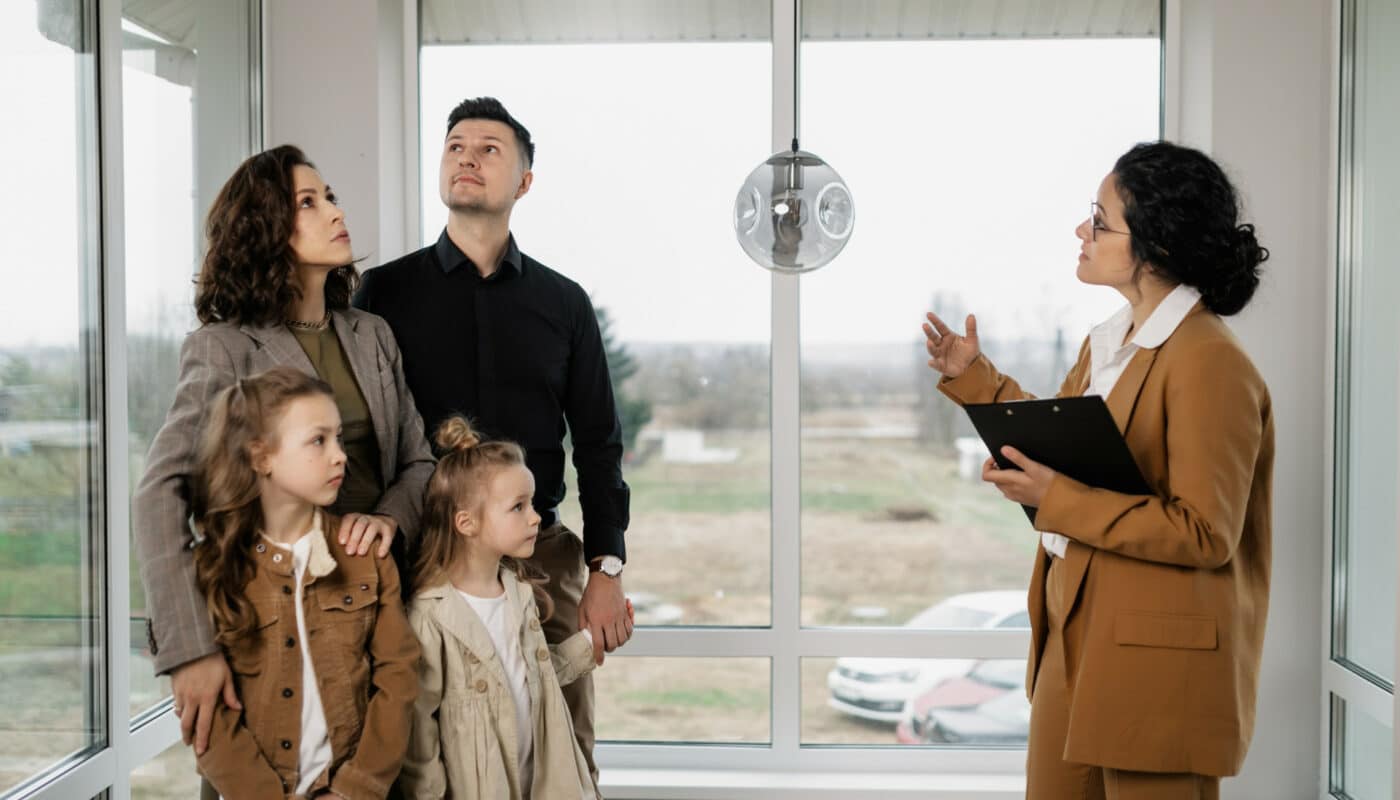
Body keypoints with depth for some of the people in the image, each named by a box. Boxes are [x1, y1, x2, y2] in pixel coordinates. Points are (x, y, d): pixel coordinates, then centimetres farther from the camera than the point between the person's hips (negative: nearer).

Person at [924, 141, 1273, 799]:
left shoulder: (1212, 365, -19)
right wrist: (973, 378, 18)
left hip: (1156, 656, -9)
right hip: (1076, 631, 9)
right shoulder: (1108, 341, 9)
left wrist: (1057, 498, -23)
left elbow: (1206, 534, -21)